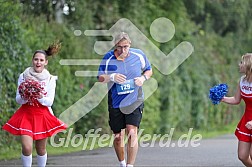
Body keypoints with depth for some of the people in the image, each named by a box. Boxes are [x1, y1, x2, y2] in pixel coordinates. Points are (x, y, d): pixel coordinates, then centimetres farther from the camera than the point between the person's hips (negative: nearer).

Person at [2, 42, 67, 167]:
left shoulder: (50, 79, -1)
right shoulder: (24, 76, -1)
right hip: (26, 114, -1)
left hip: (42, 115, 1)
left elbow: (49, 102, -4)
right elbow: (18, 99, 0)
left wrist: (40, 97, -23)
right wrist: (25, 97, -22)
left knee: (41, 149, 7)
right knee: (27, 148, -14)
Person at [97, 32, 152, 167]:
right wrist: (112, 77, -23)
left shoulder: (139, 55, -3)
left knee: (132, 132, -17)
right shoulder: (108, 58, -6)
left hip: (135, 101, -1)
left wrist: (143, 78, -9)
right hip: (115, 103, 1)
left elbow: (149, 70, 12)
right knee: (118, 136, 8)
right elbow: (100, 77, -2)